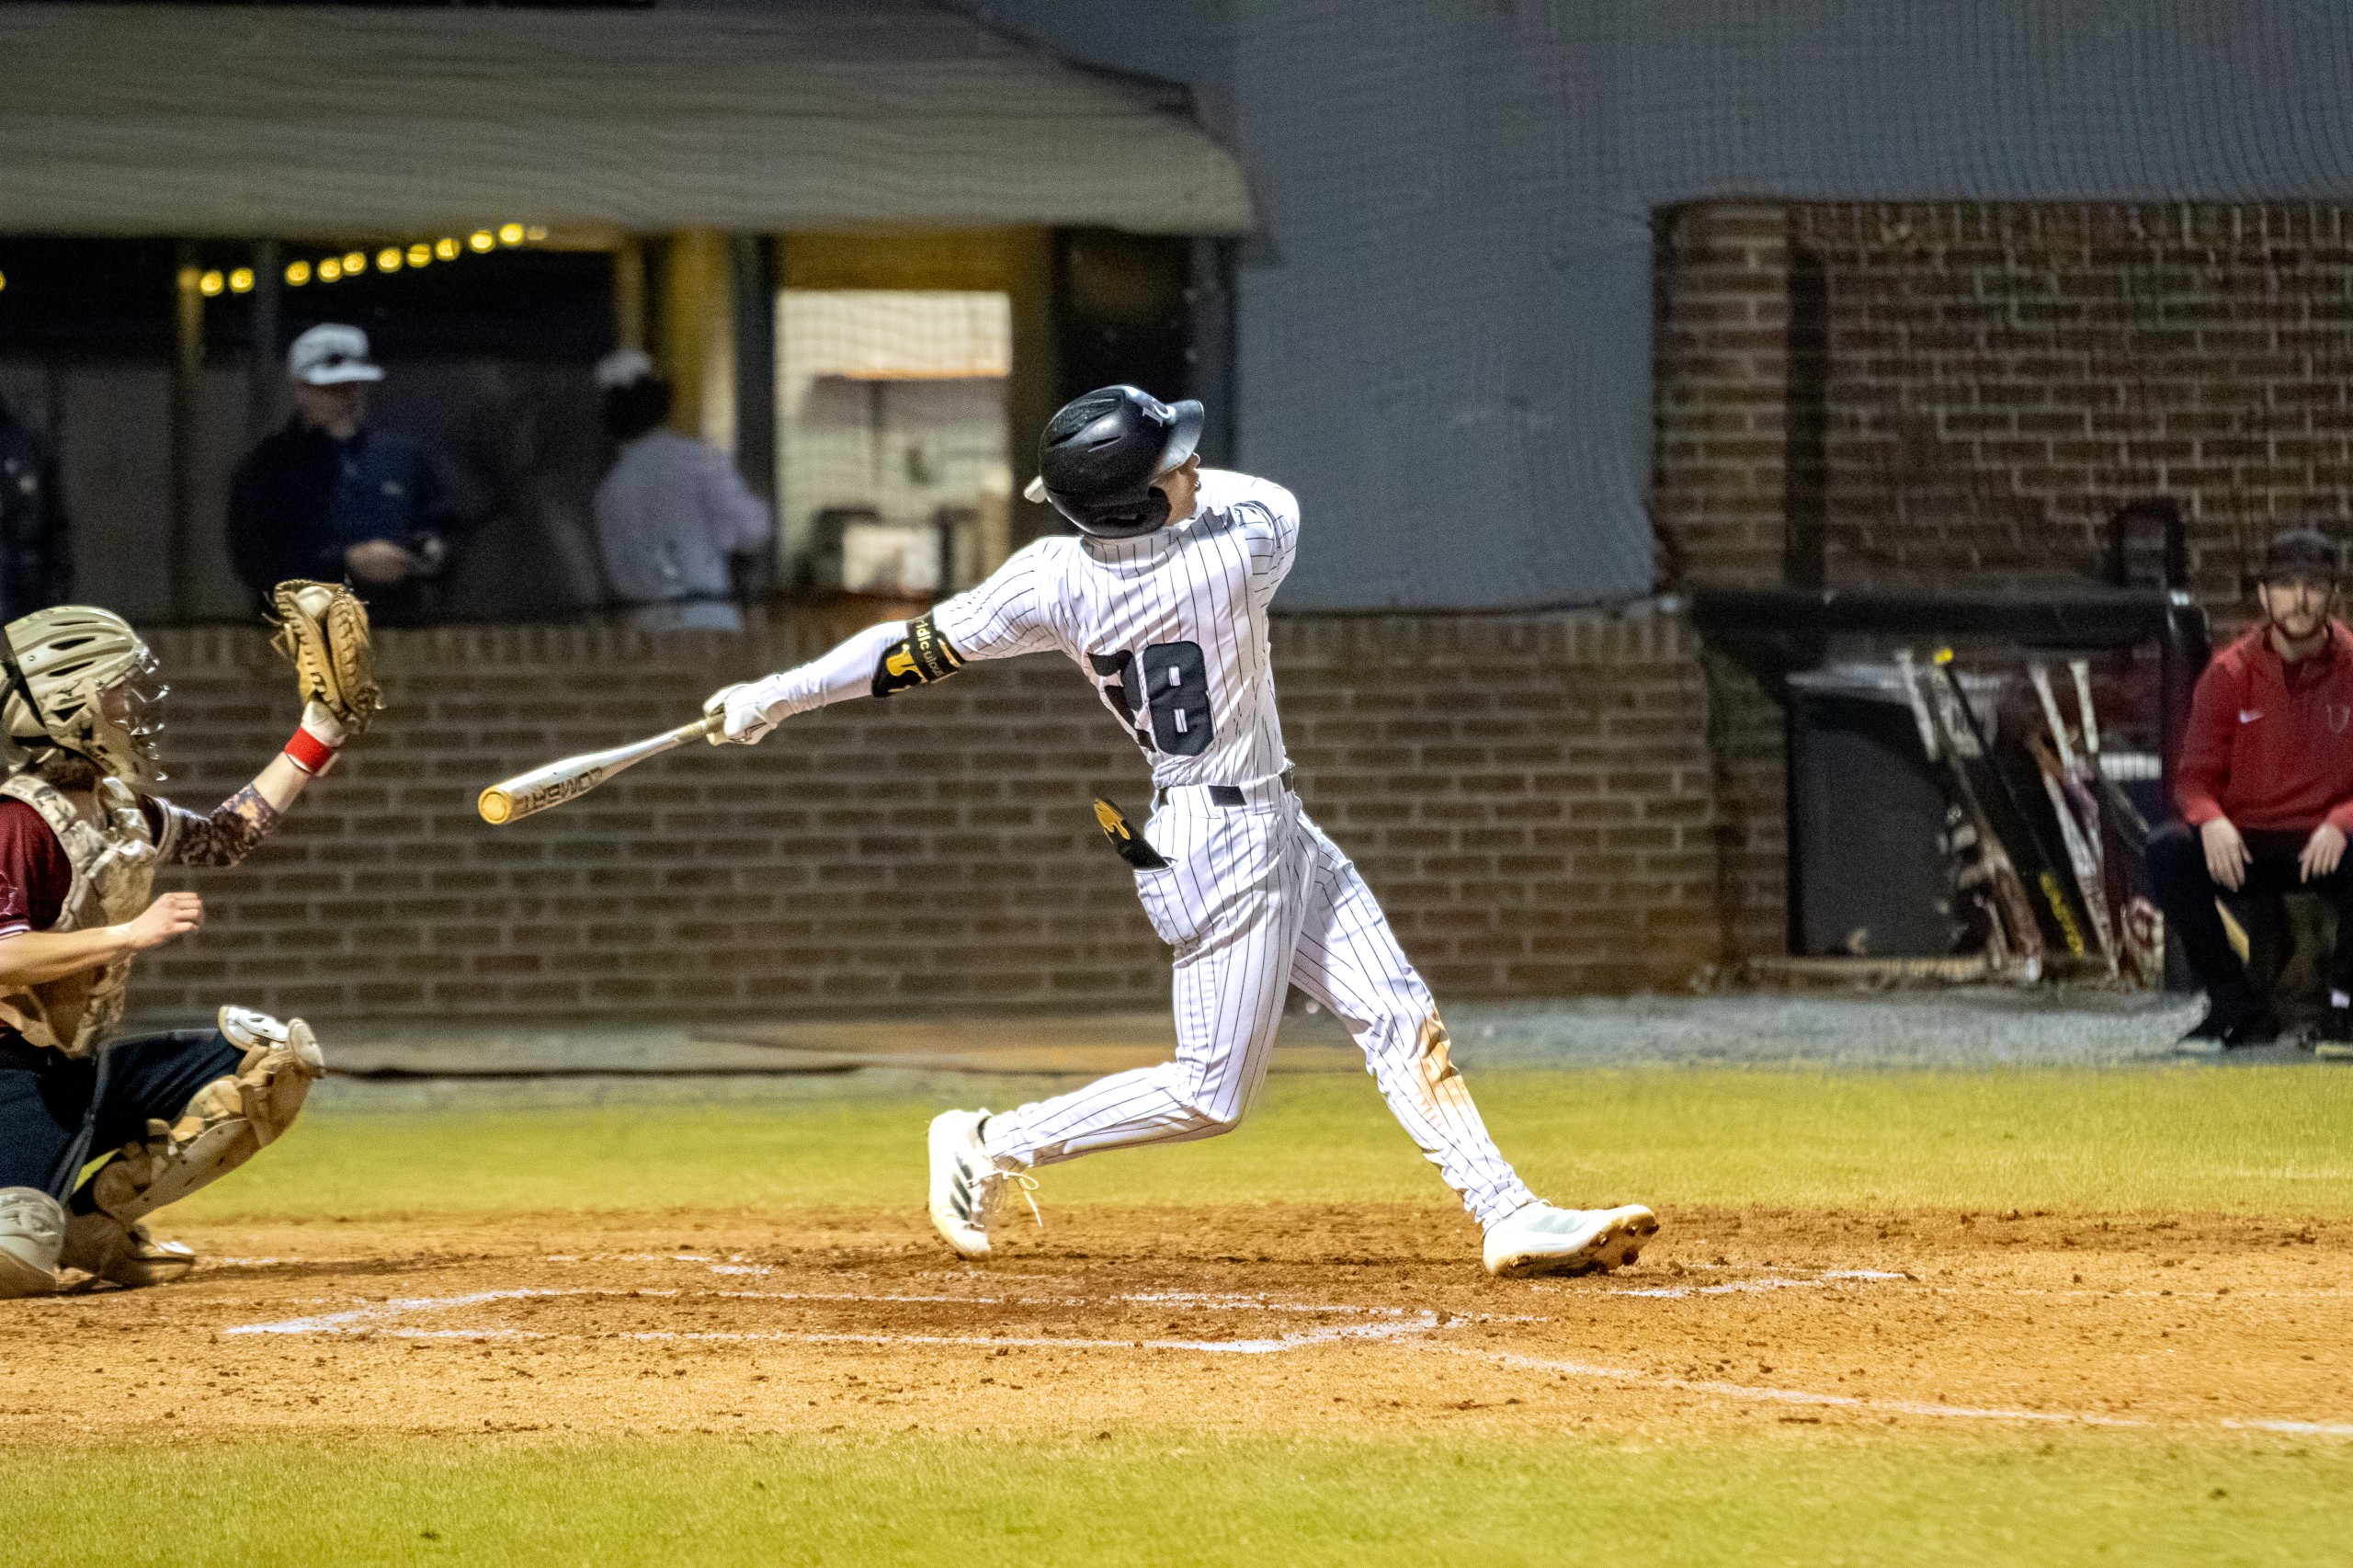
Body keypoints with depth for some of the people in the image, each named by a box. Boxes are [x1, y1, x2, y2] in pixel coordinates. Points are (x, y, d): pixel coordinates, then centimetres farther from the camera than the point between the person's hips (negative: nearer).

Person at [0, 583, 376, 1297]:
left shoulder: (124, 807, 11)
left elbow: (225, 838, 26)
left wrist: (318, 736, 24)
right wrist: (132, 933, -23)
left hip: (87, 1070, 10)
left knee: (275, 1058, 5)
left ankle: (98, 1219, 2)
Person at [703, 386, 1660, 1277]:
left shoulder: (1057, 579, -10)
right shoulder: (1241, 550, -22)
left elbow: (919, 648, -9)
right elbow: (1269, 499, 3)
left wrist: (772, 700, 0)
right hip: (1230, 843, -7)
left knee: (1401, 1020, 8)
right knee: (1211, 1094, 0)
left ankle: (1508, 1213, 7)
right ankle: (995, 1148, 4)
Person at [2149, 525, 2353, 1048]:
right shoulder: (2230, 674, 2)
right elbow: (2195, 775, 2)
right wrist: (2210, 819, -22)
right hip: (2245, 844, 2)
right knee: (2167, 850, -27)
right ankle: (2236, 1007, -15)